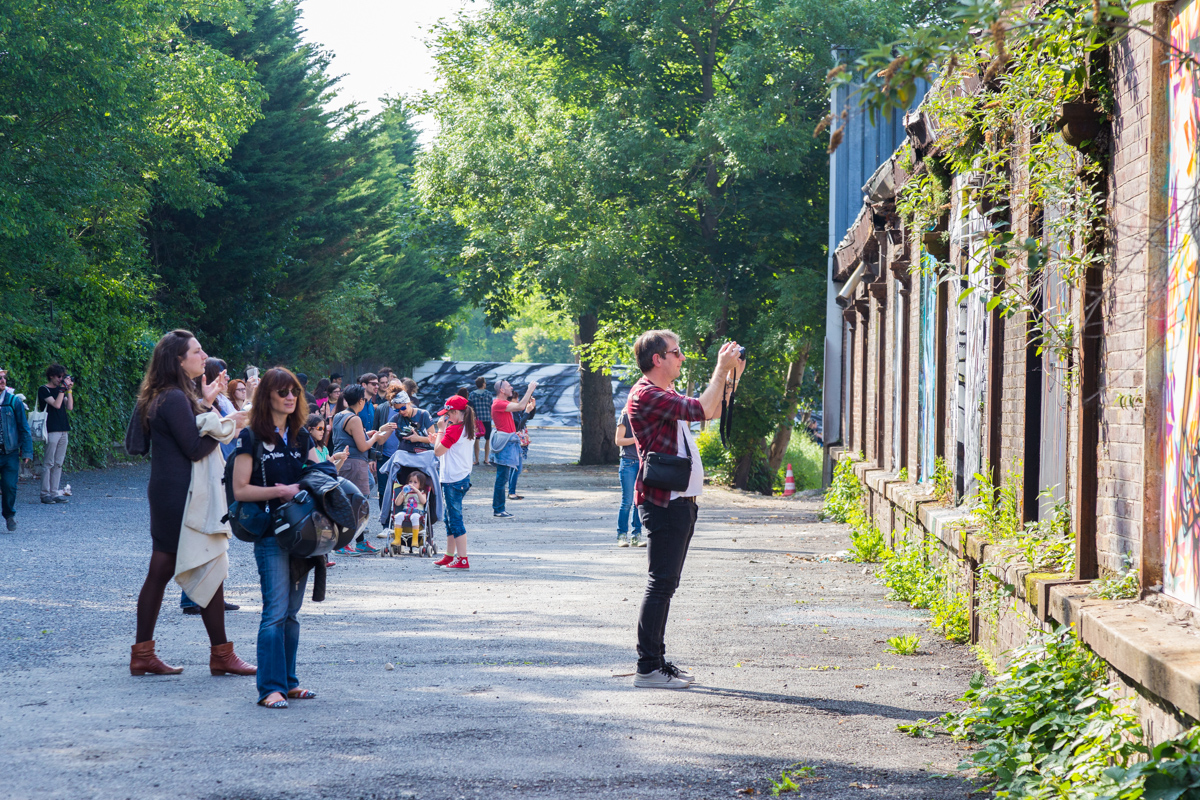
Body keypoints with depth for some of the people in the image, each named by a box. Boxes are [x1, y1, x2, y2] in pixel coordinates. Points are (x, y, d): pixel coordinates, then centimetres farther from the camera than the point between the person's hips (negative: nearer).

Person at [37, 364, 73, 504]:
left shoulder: (60, 390, 18)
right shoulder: (43, 390, -4)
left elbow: (70, 407, 9)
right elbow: (56, 404, -16)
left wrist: (69, 390, 4)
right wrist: (64, 388, -13)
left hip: (63, 430, 7)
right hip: (51, 430, -7)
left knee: (58, 464, 6)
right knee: (49, 463, -7)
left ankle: (54, 492, 8)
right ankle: (45, 493, -5)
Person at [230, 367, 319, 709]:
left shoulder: (301, 436, 12)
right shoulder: (251, 438, -5)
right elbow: (240, 490, -9)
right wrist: (283, 491, -15)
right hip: (270, 535, -6)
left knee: (292, 612, 10)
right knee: (275, 610, -11)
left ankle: (287, 681, 15)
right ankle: (270, 688, -10)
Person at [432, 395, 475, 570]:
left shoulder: (454, 430, -17)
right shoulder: (468, 430, 11)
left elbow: (438, 451, -16)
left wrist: (441, 430, -8)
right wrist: (445, 430, 13)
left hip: (453, 481, -10)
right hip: (463, 477, 10)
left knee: (455, 520, -7)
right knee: (451, 519, 18)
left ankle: (462, 559, -8)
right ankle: (449, 556, 26)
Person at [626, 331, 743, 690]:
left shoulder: (666, 394, 19)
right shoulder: (646, 395, -14)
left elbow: (712, 412, 28)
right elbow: (701, 410, -22)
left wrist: (730, 377, 17)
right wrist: (721, 370, -12)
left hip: (680, 501, 10)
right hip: (663, 502, -10)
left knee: (665, 583, 12)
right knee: (661, 583, -10)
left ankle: (656, 660, 16)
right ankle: (648, 668, -10)